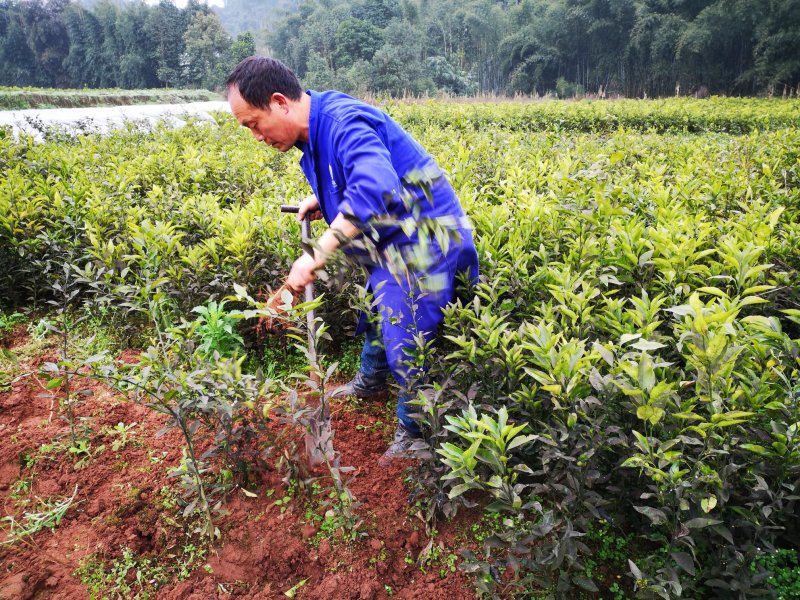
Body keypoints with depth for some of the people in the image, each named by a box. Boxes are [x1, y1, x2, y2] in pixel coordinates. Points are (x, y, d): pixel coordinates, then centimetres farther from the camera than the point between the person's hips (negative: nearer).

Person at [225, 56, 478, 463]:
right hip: (393, 243, 10)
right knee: (377, 313, 25)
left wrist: (317, 255, -42)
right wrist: (322, 202, 5)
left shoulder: (344, 123, -26)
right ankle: (370, 383, 51)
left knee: (408, 342, -4)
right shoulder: (317, 132, 6)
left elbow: (374, 187, -43)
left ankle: (414, 431, 19)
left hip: (422, 242, -10)